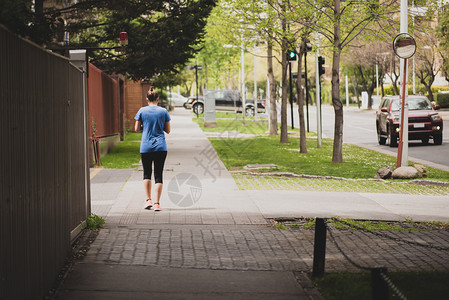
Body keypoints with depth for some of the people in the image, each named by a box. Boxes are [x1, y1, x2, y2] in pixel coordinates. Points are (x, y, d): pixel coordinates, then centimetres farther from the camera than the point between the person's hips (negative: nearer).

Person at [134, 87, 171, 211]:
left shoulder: (142, 111, -1)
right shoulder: (163, 111, 0)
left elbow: (137, 129, 3)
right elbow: (168, 130, 5)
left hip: (146, 147, 0)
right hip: (161, 147, 0)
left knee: (147, 173, 15)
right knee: (158, 175, 2)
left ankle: (148, 200, 9)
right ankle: (157, 203, -3)